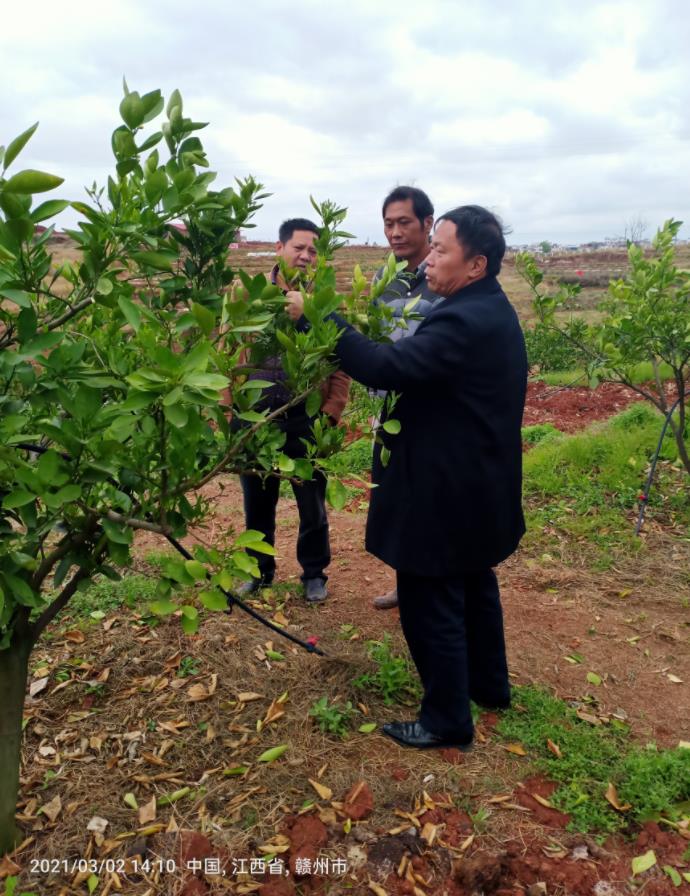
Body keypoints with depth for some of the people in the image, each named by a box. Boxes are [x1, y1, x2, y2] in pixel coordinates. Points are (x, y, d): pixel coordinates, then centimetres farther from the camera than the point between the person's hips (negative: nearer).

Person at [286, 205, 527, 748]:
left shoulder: (464, 320, -25)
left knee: (429, 602, 3)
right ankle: (489, 684, 44)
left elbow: (385, 368, -31)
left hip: (445, 493, -11)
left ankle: (448, 720, 19)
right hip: (480, 484, 11)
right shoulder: (491, 310, 8)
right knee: (474, 585, 24)